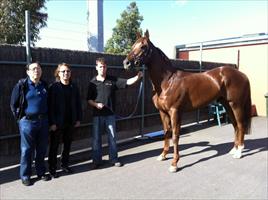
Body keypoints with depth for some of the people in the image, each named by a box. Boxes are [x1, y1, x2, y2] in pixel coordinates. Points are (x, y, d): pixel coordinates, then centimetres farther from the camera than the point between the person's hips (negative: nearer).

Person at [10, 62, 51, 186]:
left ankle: (41, 172, 28)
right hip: (28, 122, -4)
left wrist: (46, 117, 10)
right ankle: (25, 176, 20)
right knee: (27, 150, 5)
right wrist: (20, 118, -2)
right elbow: (13, 104, -2)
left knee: (42, 149, 13)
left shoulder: (44, 85, 6)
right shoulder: (22, 85, -7)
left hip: (43, 121, 4)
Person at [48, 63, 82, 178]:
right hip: (58, 122, -4)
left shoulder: (74, 87, 5)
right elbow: (50, 105, -12)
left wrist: (78, 119, 4)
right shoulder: (54, 87, -8)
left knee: (67, 144, 15)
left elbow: (78, 104, 8)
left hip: (71, 121, 5)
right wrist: (52, 122, -16)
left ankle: (65, 164, 31)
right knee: (54, 146, 6)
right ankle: (52, 168, 19)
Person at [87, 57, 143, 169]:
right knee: (96, 138, 7)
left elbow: (127, 82, -7)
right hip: (97, 115, 0)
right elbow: (89, 99, 3)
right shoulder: (93, 82, 1)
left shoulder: (113, 80, 1)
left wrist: (137, 77, -23)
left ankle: (114, 159, 23)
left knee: (112, 137, 9)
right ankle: (97, 161, 20)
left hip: (110, 114, 0)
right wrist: (95, 104, -16)